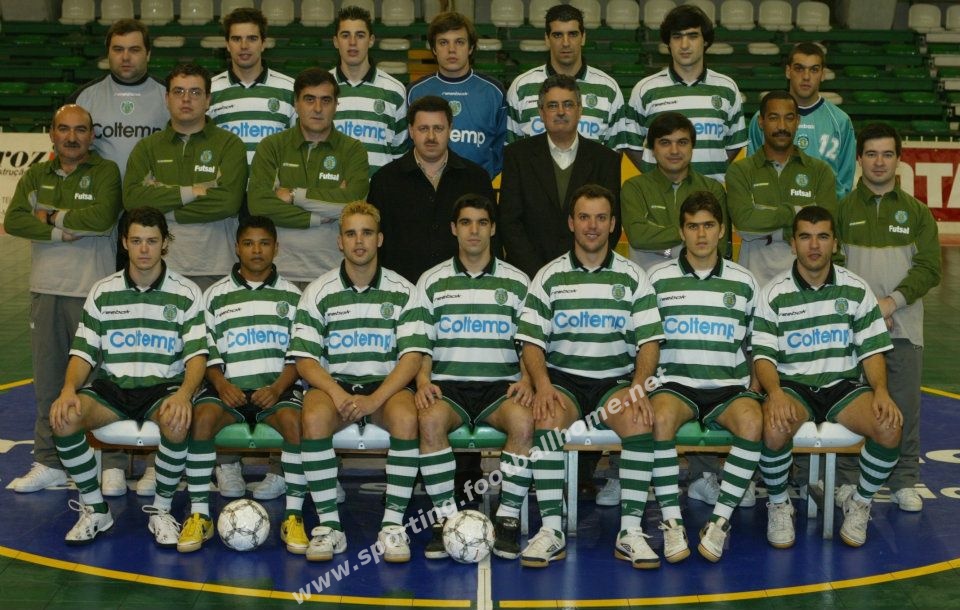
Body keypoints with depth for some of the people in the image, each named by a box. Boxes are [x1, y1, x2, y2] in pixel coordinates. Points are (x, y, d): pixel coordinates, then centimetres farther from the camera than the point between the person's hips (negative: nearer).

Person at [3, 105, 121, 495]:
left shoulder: (105, 172, -1)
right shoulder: (36, 176, 13)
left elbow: (103, 217, -19)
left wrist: (51, 217, -7)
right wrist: (62, 232, -12)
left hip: (93, 291, -5)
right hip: (45, 289, 5)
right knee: (47, 379, 8)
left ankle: (113, 463, 6)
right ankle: (48, 463, 17)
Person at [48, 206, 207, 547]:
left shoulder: (186, 294, 1)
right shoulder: (103, 292, 8)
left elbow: (197, 354, -6)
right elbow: (84, 351, 5)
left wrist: (184, 394, -27)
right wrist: (69, 389, -17)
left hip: (164, 387, -2)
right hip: (111, 387, 2)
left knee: (177, 423, -37)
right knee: (63, 419, -28)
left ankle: (161, 511, -12)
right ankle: (94, 509, -7)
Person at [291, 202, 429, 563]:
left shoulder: (402, 291, 4)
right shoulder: (319, 292, 5)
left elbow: (412, 357, -4)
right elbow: (305, 359, -1)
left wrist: (374, 399, -19)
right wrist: (338, 395, -19)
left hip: (387, 385, 0)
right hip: (333, 384, 0)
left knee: (407, 418, -35)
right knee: (314, 418, -34)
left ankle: (393, 524, -24)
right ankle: (329, 525, -23)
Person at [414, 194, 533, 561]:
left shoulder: (517, 282, 12)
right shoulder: (432, 282, 13)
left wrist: (526, 379, -9)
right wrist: (423, 381, -9)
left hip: (500, 385, 0)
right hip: (448, 384, 0)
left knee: (523, 421, -34)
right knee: (430, 420, -35)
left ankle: (508, 518, -20)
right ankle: (446, 518, -23)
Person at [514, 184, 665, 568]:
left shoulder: (632, 277, 8)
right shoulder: (549, 276, 8)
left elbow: (649, 341, 2)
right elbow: (531, 340, 1)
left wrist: (638, 386, -16)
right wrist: (542, 385, -18)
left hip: (616, 379, 0)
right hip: (563, 378, 0)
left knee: (639, 421, -32)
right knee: (547, 420, -33)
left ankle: (631, 531, -23)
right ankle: (551, 530, -25)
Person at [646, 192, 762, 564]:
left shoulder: (743, 282, 12)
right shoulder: (658, 279, 9)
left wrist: (756, 383, 6)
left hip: (729, 387, 1)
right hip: (675, 383, -1)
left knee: (752, 422, -33)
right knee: (660, 417, -36)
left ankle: (720, 520, -21)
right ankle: (672, 521, -24)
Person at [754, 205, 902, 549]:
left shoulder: (856, 290, 5)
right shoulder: (775, 294, -1)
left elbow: (872, 350, 5)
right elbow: (763, 355, -5)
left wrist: (881, 391, -14)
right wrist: (775, 393, -26)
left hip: (844, 384, 2)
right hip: (792, 385, -2)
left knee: (890, 428, -27)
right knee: (774, 429, -36)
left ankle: (860, 504, 0)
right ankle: (778, 504, -5)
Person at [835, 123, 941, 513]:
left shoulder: (917, 213, 9)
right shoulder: (842, 208, 6)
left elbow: (929, 268, 0)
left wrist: (891, 302, -12)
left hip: (903, 327, 1)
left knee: (904, 407, 4)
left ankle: (904, 483, 15)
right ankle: (847, 480, 12)